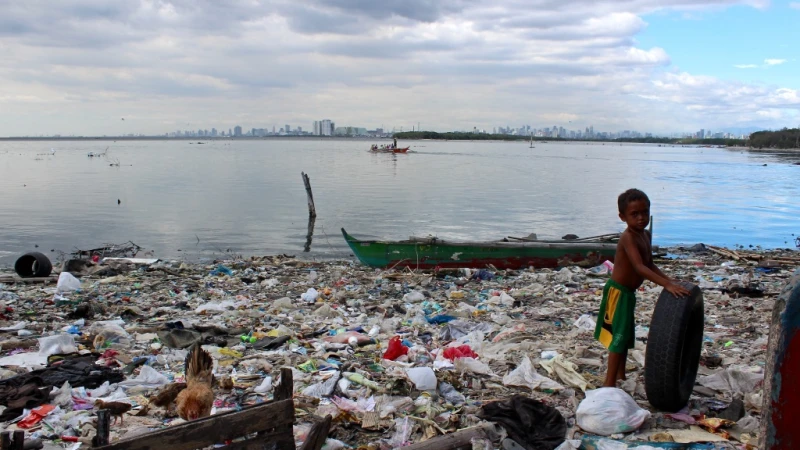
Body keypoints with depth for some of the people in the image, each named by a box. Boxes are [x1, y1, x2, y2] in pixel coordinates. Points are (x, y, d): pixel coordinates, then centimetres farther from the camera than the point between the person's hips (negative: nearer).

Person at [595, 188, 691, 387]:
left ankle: (620, 375, 35)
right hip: (618, 292, -9)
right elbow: (639, 267, -34)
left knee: (626, 336, 20)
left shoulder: (645, 235, 6)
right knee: (619, 337, -8)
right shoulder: (628, 237, -24)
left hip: (628, 293, 9)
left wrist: (670, 280, -2)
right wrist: (667, 285, -40)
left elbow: (650, 265, 12)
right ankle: (609, 383, -4)